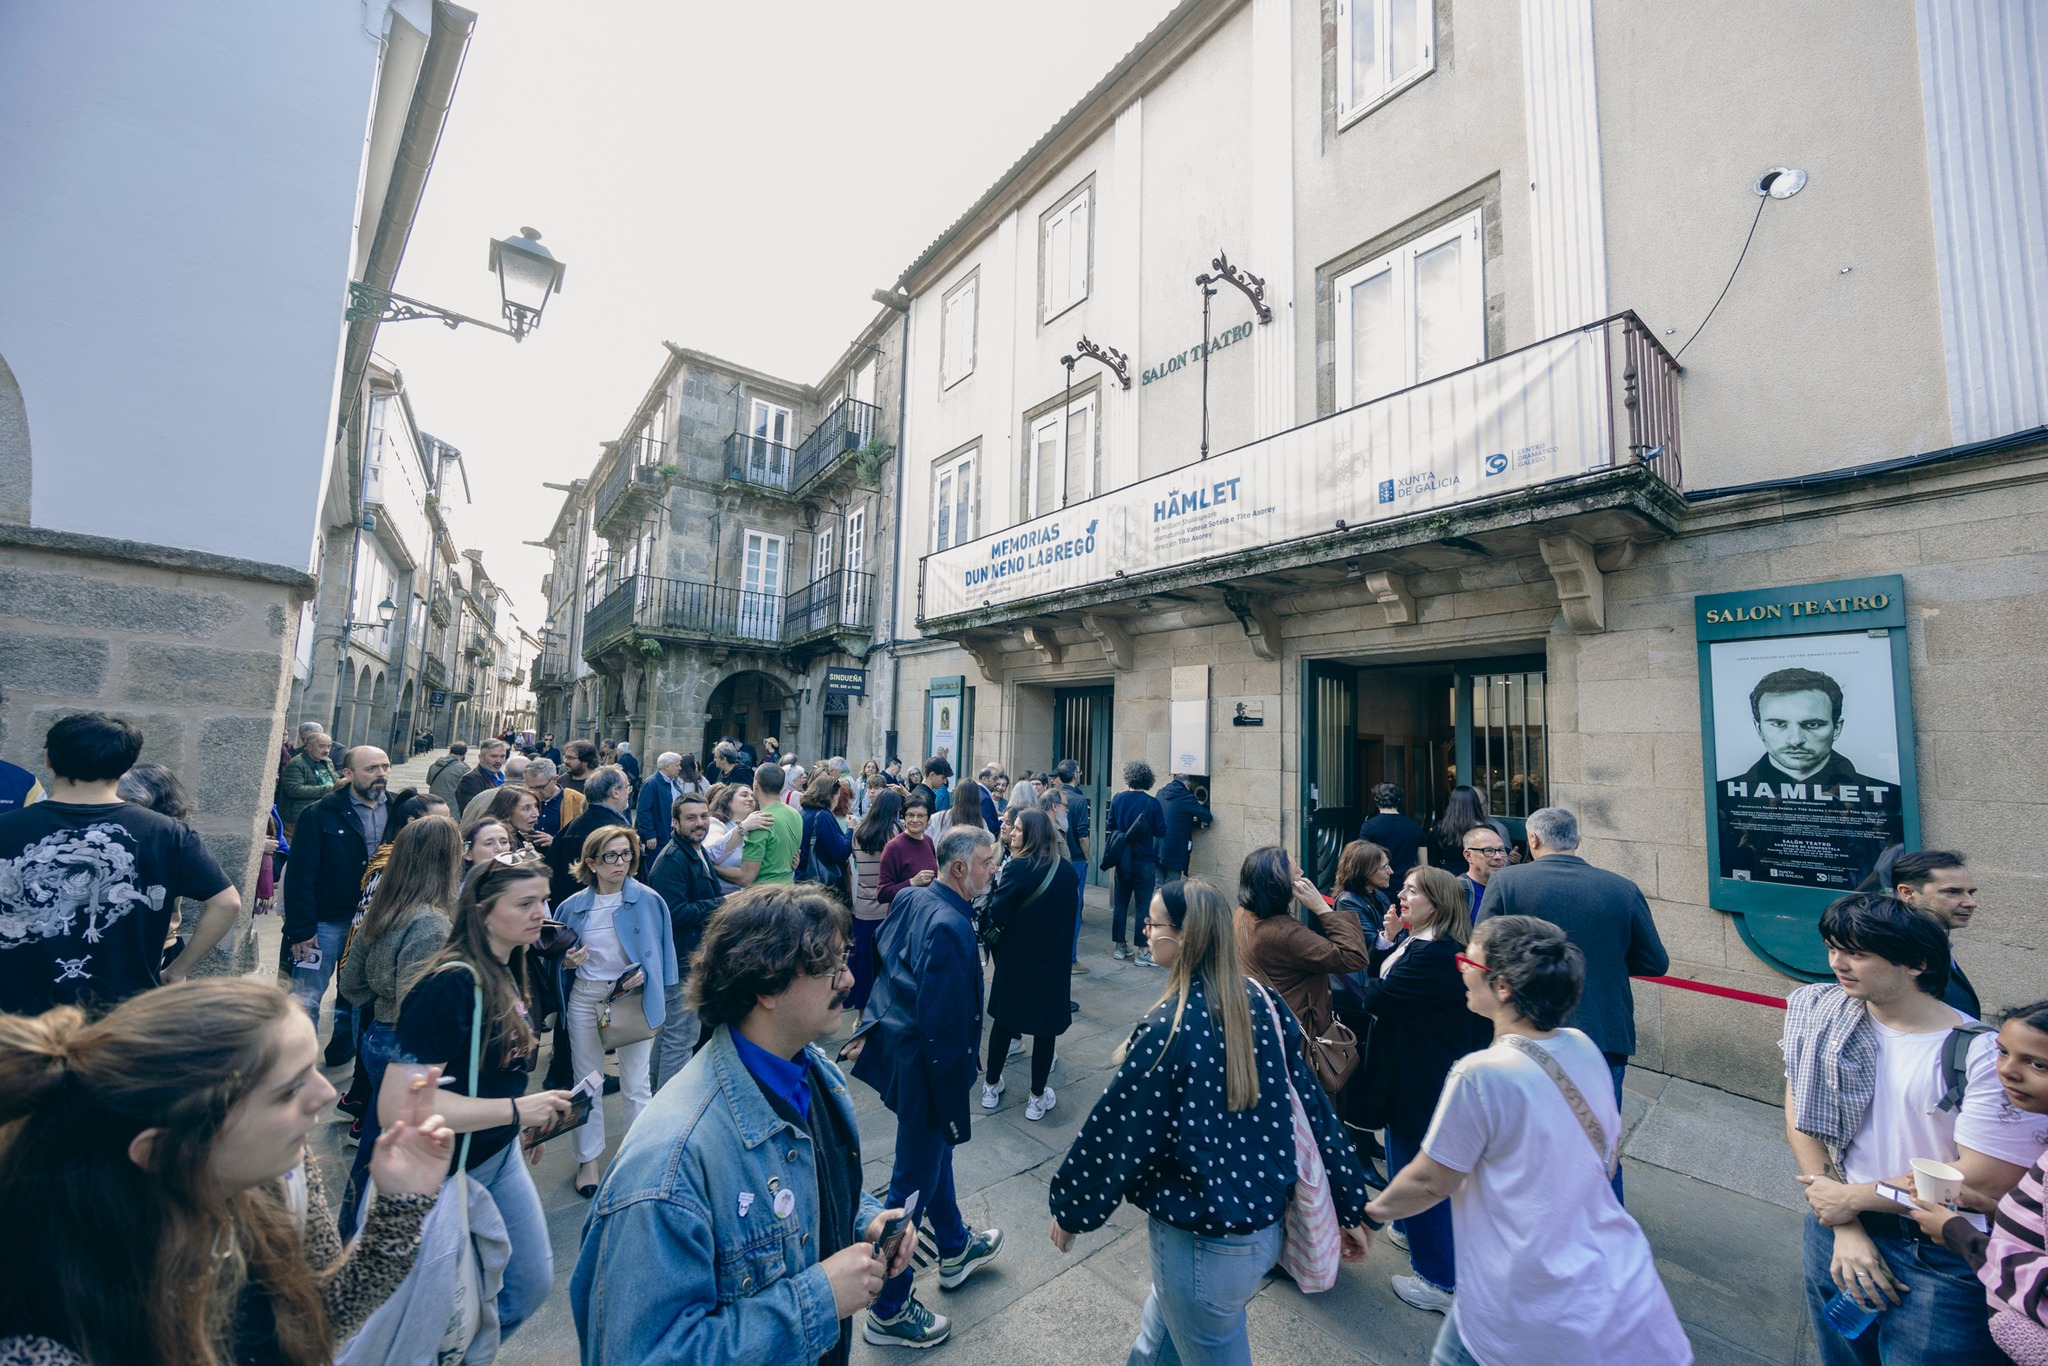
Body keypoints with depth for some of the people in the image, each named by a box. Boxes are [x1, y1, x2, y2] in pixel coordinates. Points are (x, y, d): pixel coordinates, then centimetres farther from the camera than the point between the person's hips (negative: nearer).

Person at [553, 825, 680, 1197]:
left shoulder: (648, 900, -9)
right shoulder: (572, 907, -2)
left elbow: (661, 951, -1)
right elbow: (557, 954, 10)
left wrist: (645, 973, -17)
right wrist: (566, 961, -11)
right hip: (584, 999, 2)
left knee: (637, 1085, 7)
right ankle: (588, 1160, 32)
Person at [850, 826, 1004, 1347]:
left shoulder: (912, 898, -4)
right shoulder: (951, 927, -31)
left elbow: (878, 952, 7)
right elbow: (943, 1026, -28)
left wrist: (871, 1021, 19)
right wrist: (953, 1098, -19)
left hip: (897, 1041, 9)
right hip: (925, 1064, -9)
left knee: (936, 1147, 28)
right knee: (915, 1178, 10)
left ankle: (955, 1249, 53)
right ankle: (888, 1310, 32)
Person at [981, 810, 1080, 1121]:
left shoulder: (1017, 868, -18)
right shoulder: (1066, 869, -2)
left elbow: (997, 915, -20)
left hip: (1016, 957, -2)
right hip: (1054, 958, 2)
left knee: (1003, 1019, 16)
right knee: (1046, 1025, 12)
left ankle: (991, 1087, 29)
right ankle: (1038, 1098, 22)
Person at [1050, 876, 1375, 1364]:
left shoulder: (1168, 1030, -27)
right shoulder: (1262, 1004, -9)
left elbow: (1117, 1132, -17)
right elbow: (1312, 1105, -2)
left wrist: (1069, 1207, -1)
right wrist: (1348, 1209, 11)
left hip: (1202, 1244, -6)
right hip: (1266, 1227, 6)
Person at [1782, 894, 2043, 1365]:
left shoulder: (1985, 1056, -19)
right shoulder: (1821, 1016, -9)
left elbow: (1985, 1185, -17)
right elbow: (1800, 1122, -6)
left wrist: (1853, 1196, -10)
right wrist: (1844, 1226, -10)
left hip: (1940, 1261, -3)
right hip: (1836, 1223, 3)